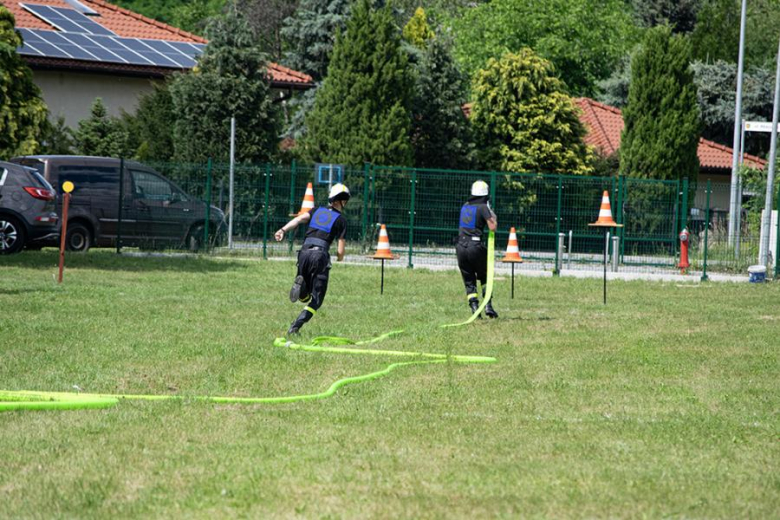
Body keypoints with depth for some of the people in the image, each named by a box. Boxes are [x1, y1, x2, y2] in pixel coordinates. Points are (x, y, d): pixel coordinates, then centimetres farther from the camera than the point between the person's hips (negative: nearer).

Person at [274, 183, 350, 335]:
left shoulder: (316, 211, 18)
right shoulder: (341, 220, 7)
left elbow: (299, 219, -1)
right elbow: (340, 251, 3)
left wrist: (283, 230, -12)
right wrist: (340, 257, 26)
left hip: (304, 252, 4)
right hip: (321, 254, -4)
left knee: (304, 296, 19)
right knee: (316, 300, 4)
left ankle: (300, 284, -16)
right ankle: (295, 327, -15)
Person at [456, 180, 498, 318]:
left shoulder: (465, 207, 13)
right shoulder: (483, 207, -4)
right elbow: (492, 227, -14)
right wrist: (493, 217, 6)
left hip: (461, 246, 4)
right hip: (475, 246, -4)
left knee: (469, 281, 8)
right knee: (485, 278, 14)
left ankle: (474, 308, -4)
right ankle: (488, 306, 3)